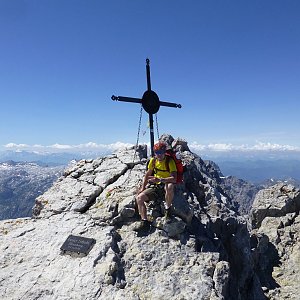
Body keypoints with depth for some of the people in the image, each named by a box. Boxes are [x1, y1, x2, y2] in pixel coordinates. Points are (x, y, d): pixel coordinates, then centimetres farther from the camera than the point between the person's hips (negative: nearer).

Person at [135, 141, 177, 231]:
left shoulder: (170, 161, -13)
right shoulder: (153, 161, 4)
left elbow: (174, 179, -25)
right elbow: (147, 175, 15)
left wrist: (160, 179, -37)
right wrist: (143, 187, 4)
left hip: (166, 185, -5)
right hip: (155, 187, 5)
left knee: (170, 186, -41)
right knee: (139, 198, -13)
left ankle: (168, 209, -16)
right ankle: (144, 222, -9)